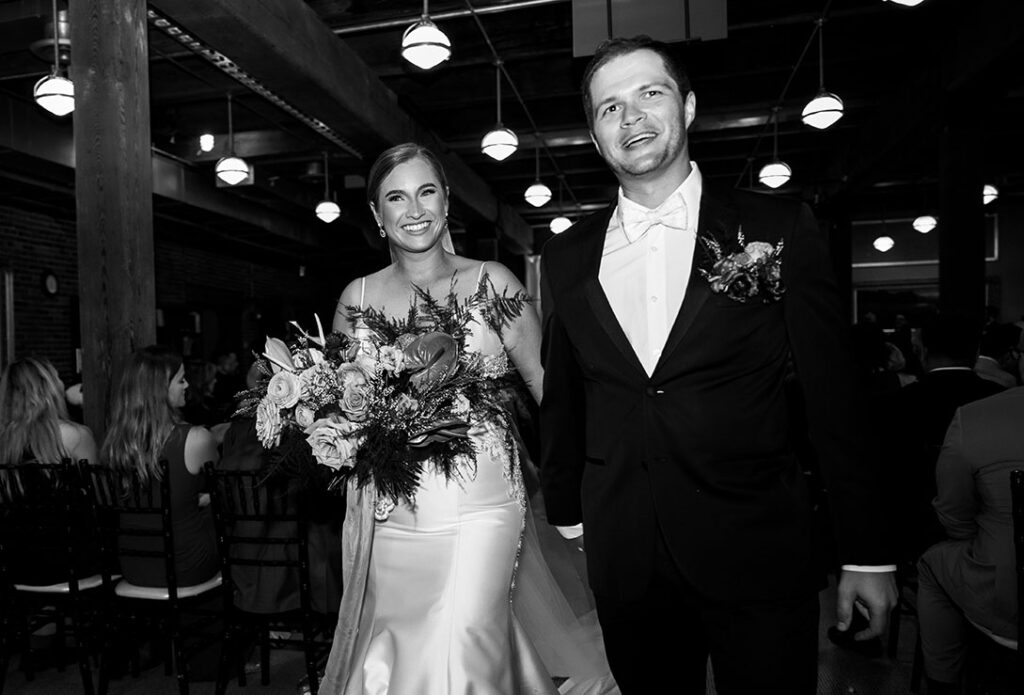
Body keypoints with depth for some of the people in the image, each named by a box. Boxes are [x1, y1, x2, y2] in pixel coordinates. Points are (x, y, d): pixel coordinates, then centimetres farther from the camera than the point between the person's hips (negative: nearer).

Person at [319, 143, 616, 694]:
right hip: (389, 514, 3)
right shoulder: (357, 298, 5)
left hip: (479, 507, -2)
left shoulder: (491, 282, -1)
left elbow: (547, 384, -1)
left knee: (462, 648, -11)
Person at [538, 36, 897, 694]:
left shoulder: (781, 229, -5)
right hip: (622, 559, 3)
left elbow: (834, 399, -3)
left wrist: (867, 554, 0)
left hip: (758, 556, -2)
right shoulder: (567, 257, 3)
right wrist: (567, 511, 16)